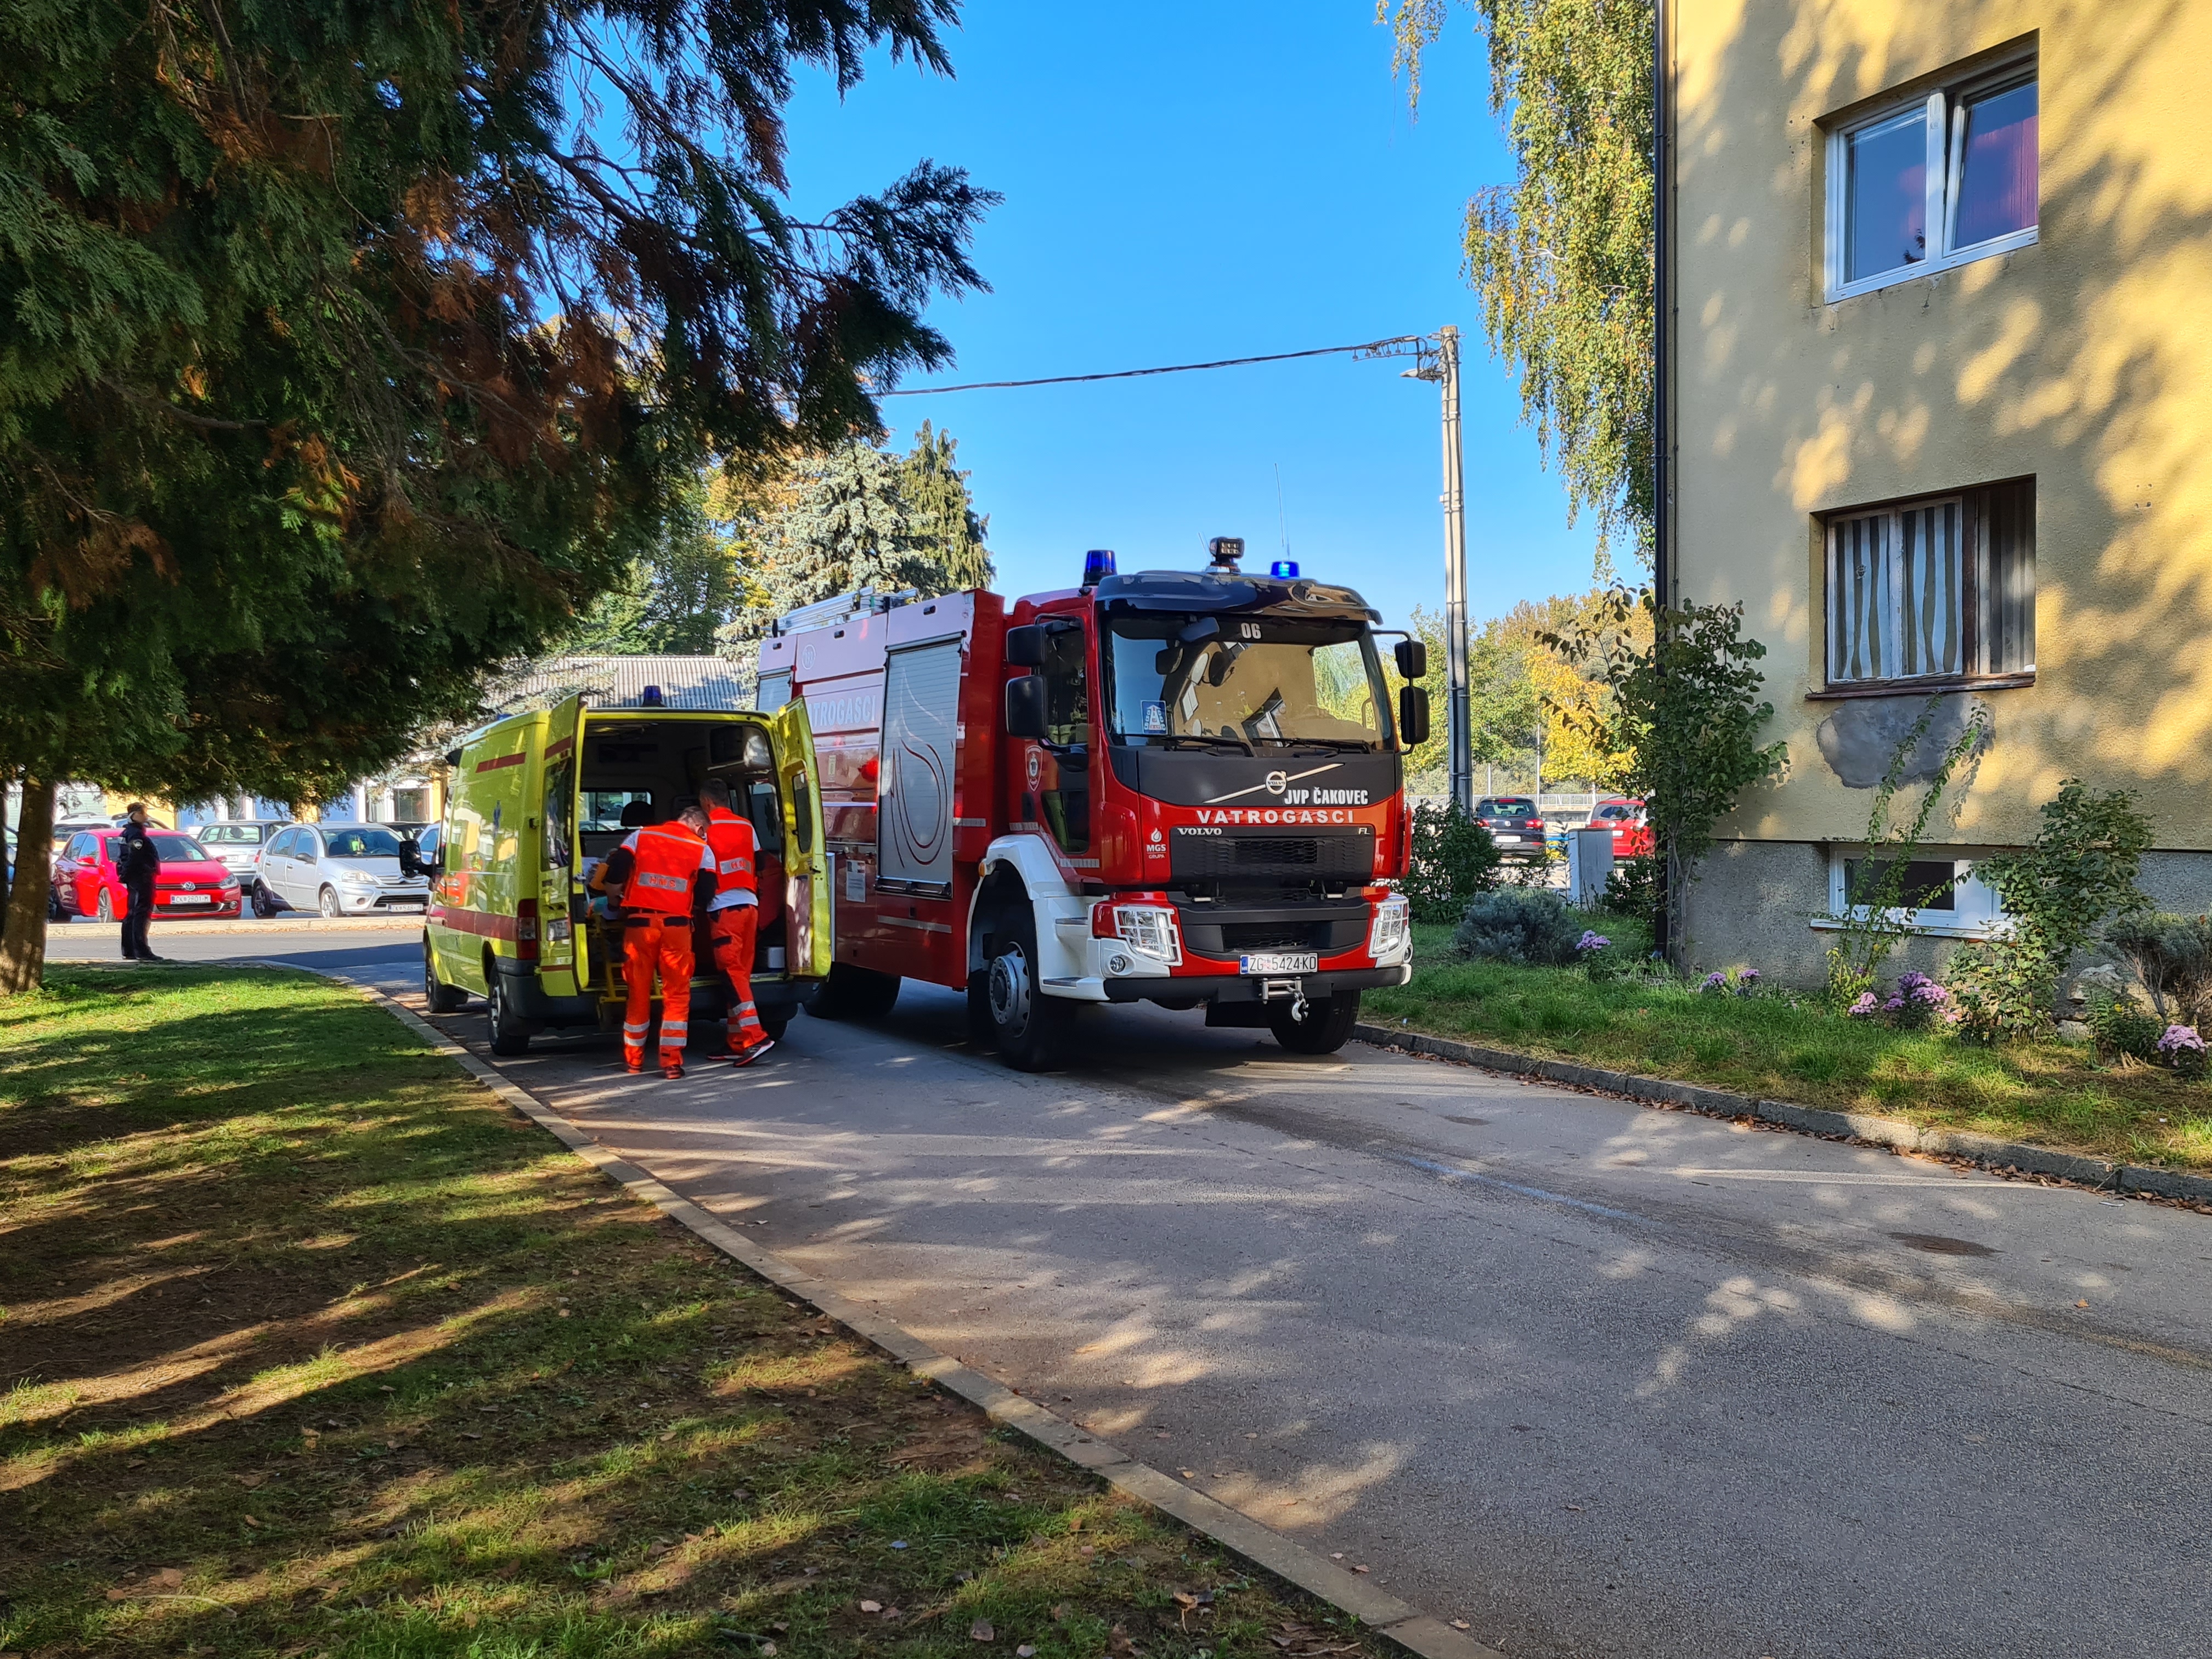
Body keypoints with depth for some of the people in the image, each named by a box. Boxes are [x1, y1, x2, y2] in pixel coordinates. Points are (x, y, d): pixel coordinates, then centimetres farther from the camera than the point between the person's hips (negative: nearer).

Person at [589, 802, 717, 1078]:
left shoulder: (641, 836, 10)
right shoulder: (703, 850, 8)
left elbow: (614, 874, 2)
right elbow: (705, 895, 2)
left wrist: (616, 895, 21)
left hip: (639, 921, 2)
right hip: (677, 925, -1)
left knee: (638, 992, 12)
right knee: (677, 994, 4)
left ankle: (633, 1059, 22)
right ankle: (671, 1061, -2)